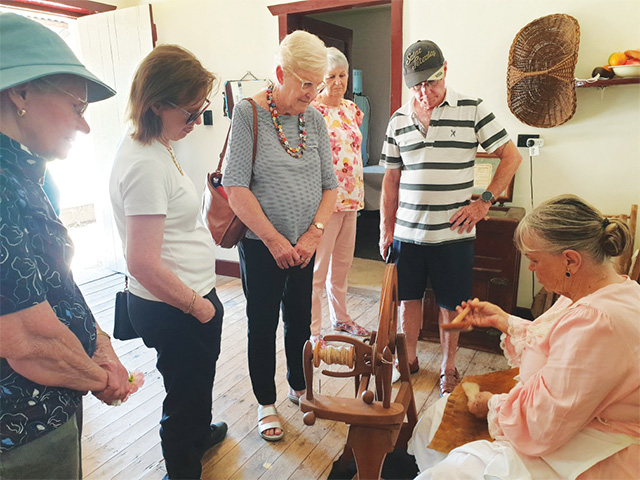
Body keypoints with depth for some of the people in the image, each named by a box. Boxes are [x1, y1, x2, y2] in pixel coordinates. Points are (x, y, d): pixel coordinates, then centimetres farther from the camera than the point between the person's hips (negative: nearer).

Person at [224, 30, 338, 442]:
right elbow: (236, 187, -15)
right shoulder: (248, 114, -10)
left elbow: (329, 185, 5)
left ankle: (300, 388, 40)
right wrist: (274, 240, -16)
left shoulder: (315, 119, 4)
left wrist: (314, 233, -9)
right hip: (261, 245, -4)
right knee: (263, 325, 9)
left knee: (300, 320, 17)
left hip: (305, 244, 5)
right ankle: (266, 403, 29)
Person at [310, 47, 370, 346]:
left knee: (342, 264, 18)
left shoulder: (351, 108, 11)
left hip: (351, 198, 8)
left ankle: (340, 318, 34)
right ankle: (313, 331, 14)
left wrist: (358, 194, 18)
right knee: (318, 269, 0)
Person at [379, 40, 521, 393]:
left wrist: (484, 202, -8)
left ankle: (449, 368, 28)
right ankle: (409, 359, 33)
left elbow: (511, 156, 1)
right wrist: (386, 228, 8)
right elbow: (391, 178, 10)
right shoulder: (399, 119, 6)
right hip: (407, 232, 3)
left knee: (450, 304, 9)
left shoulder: (472, 110, -2)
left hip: (453, 232, -2)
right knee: (408, 298, 13)